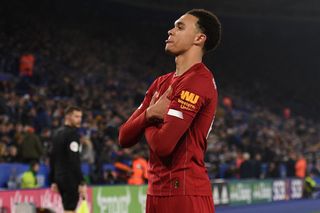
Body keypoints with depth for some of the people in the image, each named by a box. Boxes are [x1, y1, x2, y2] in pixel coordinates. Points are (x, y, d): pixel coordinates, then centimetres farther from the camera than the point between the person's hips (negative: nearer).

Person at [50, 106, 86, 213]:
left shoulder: (57, 133, 14)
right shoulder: (72, 133, -13)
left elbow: (52, 158, 17)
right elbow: (74, 161, -19)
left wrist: (54, 181, 20)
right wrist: (81, 183, -19)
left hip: (59, 177, 9)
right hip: (70, 179, -9)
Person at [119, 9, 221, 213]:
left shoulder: (198, 81, -13)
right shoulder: (162, 82, 15)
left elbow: (163, 144, -21)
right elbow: (125, 137, 11)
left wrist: (147, 122, 2)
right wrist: (149, 113, -8)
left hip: (186, 195, -9)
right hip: (156, 192, 9)